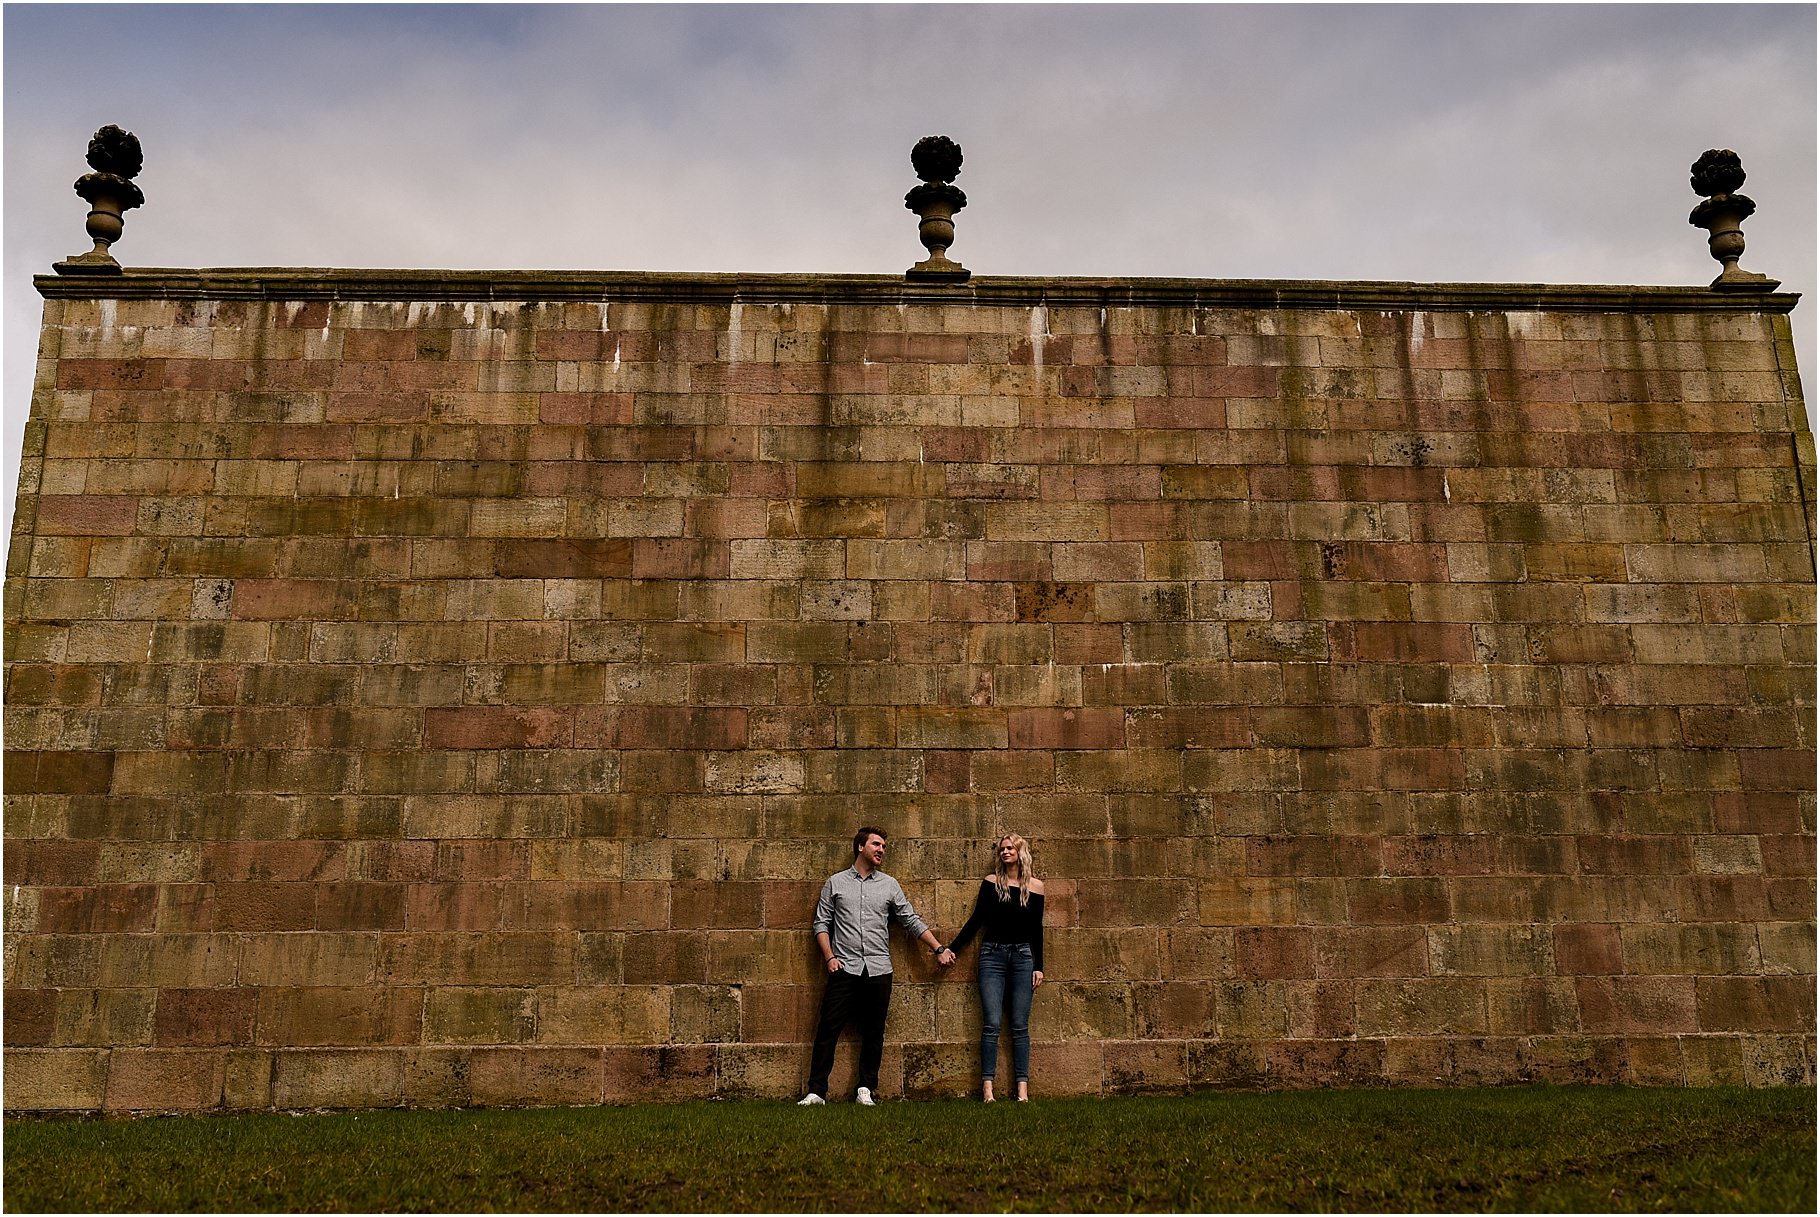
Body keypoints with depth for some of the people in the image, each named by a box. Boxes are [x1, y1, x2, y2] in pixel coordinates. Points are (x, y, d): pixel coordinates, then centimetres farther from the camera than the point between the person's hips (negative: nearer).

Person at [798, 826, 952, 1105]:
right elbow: (821, 923, 7)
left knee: (873, 1033, 5)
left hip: (878, 970, 2)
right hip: (844, 968, -2)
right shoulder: (835, 883, 8)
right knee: (828, 1030, -5)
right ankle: (816, 1091, 0)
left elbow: (912, 921, 14)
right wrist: (829, 956, -6)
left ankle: (865, 1089, 15)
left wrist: (939, 949, 9)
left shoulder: (889, 885, 11)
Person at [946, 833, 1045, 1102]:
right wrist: (951, 948, 3)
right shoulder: (991, 881, 5)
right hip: (992, 955, 0)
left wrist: (1038, 966, 7)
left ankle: (1022, 1087, 2)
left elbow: (1037, 929, 9)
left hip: (1023, 956, 1)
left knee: (1020, 1026, 0)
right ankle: (987, 1086, -6)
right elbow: (976, 920, 7)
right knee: (991, 1024, -6)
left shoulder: (1035, 885, 6)